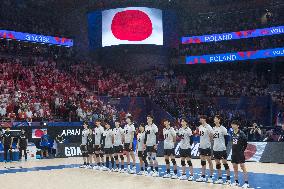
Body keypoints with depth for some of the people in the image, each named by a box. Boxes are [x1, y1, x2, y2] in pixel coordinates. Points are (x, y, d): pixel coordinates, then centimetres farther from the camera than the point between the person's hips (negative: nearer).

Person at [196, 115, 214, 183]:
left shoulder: (208, 127, -15)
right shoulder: (200, 127, 9)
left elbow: (211, 135, -16)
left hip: (207, 146, -8)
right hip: (201, 146, 8)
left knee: (209, 160, -1)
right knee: (202, 161, 11)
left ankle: (211, 177, 5)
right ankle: (203, 176, 17)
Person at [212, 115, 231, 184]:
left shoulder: (223, 128, -10)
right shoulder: (213, 128, 10)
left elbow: (227, 138, -9)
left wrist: (225, 146, -10)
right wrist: (214, 145, 14)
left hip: (222, 149, -7)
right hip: (215, 149, 7)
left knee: (225, 162, -3)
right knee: (217, 163, 10)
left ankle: (228, 179, 4)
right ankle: (220, 179, 17)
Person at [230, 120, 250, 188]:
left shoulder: (241, 133, -12)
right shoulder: (232, 133, 8)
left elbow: (245, 142, -13)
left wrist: (243, 149, -15)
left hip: (240, 153, -7)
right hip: (234, 152, 7)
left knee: (243, 167, -5)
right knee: (235, 167, 11)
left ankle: (246, 183, -1)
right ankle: (236, 182, 21)